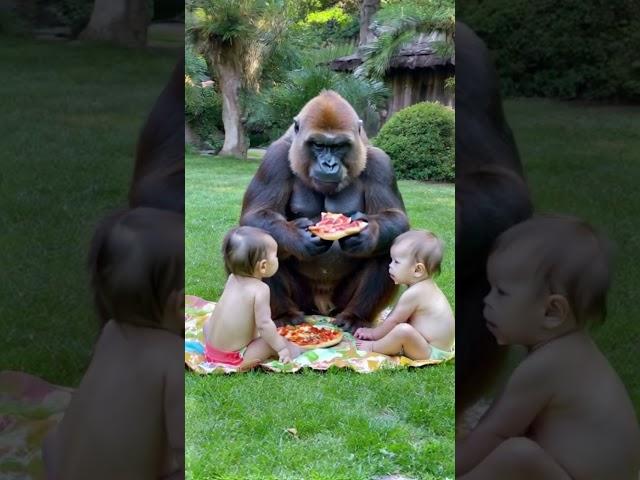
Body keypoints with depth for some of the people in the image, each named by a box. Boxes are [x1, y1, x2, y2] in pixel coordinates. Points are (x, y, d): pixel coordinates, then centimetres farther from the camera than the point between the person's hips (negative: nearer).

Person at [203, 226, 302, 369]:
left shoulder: (232, 279, 0)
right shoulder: (260, 289, -20)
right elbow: (264, 324, -23)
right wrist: (281, 348, -13)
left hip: (211, 350, 6)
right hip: (235, 359, -6)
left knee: (208, 323, 33)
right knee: (277, 342, 1)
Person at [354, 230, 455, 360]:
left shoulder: (413, 294, -22)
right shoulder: (425, 286, 9)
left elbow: (393, 321, -12)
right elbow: (395, 316, 16)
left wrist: (374, 333, 3)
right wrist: (375, 331, 16)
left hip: (432, 353, -11)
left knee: (403, 330, -33)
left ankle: (373, 347, -10)